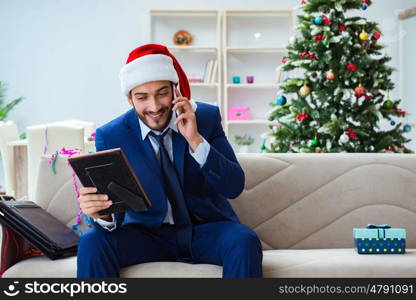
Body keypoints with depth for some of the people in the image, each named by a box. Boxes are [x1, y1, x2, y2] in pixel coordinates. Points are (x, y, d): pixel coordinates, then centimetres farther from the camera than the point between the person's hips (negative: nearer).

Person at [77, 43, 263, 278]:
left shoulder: (207, 117, -5)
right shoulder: (110, 136, -8)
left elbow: (234, 187, -10)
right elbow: (114, 212, -12)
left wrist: (195, 140, -23)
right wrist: (103, 214, -37)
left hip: (206, 229, 0)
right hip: (146, 232, 0)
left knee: (244, 241, -31)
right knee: (92, 242, -27)